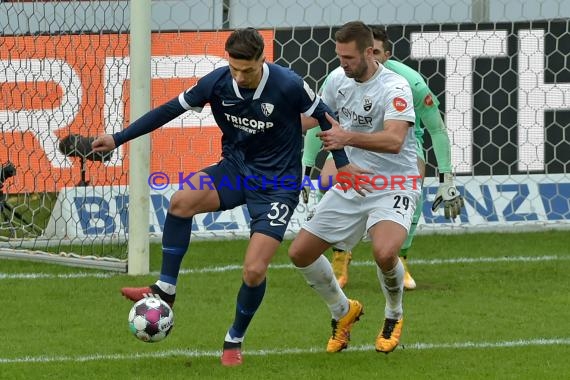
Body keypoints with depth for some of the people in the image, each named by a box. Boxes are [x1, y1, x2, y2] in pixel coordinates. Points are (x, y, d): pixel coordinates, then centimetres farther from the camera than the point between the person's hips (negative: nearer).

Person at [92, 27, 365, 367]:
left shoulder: (288, 85, -22)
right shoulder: (217, 82, -12)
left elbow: (323, 116, -4)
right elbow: (171, 109, -2)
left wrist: (342, 163, 3)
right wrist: (118, 139, -3)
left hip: (277, 185, -3)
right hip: (236, 168, 3)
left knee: (254, 271, -13)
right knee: (182, 201, -27)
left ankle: (235, 340, 15)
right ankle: (165, 290, -13)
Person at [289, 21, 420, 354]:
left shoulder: (394, 87, -19)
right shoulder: (339, 79, 3)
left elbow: (394, 140, -34)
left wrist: (348, 137, -45)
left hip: (392, 186, -7)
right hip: (350, 185, 7)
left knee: (384, 252, -33)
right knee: (300, 253, 2)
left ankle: (394, 317, -2)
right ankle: (344, 312, 28)